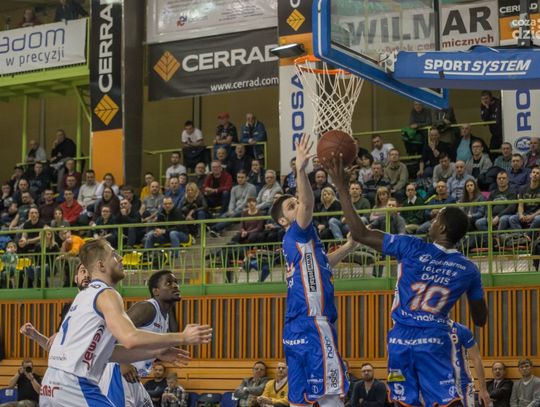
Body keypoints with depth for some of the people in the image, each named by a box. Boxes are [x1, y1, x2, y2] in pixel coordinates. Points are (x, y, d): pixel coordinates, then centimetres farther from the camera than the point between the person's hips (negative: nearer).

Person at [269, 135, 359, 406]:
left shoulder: (300, 242, 22)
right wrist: (301, 168, -36)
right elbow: (308, 203, -24)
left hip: (298, 329, 10)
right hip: (312, 326, -10)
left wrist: (349, 246, 37)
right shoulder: (296, 234, -4)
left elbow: (321, 264, 41)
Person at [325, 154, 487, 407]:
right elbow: (480, 320, 10)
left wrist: (342, 188, -3)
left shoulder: (412, 249, -8)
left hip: (401, 339, 0)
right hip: (435, 340, 0)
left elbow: (360, 234, -8)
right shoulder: (468, 269, 0)